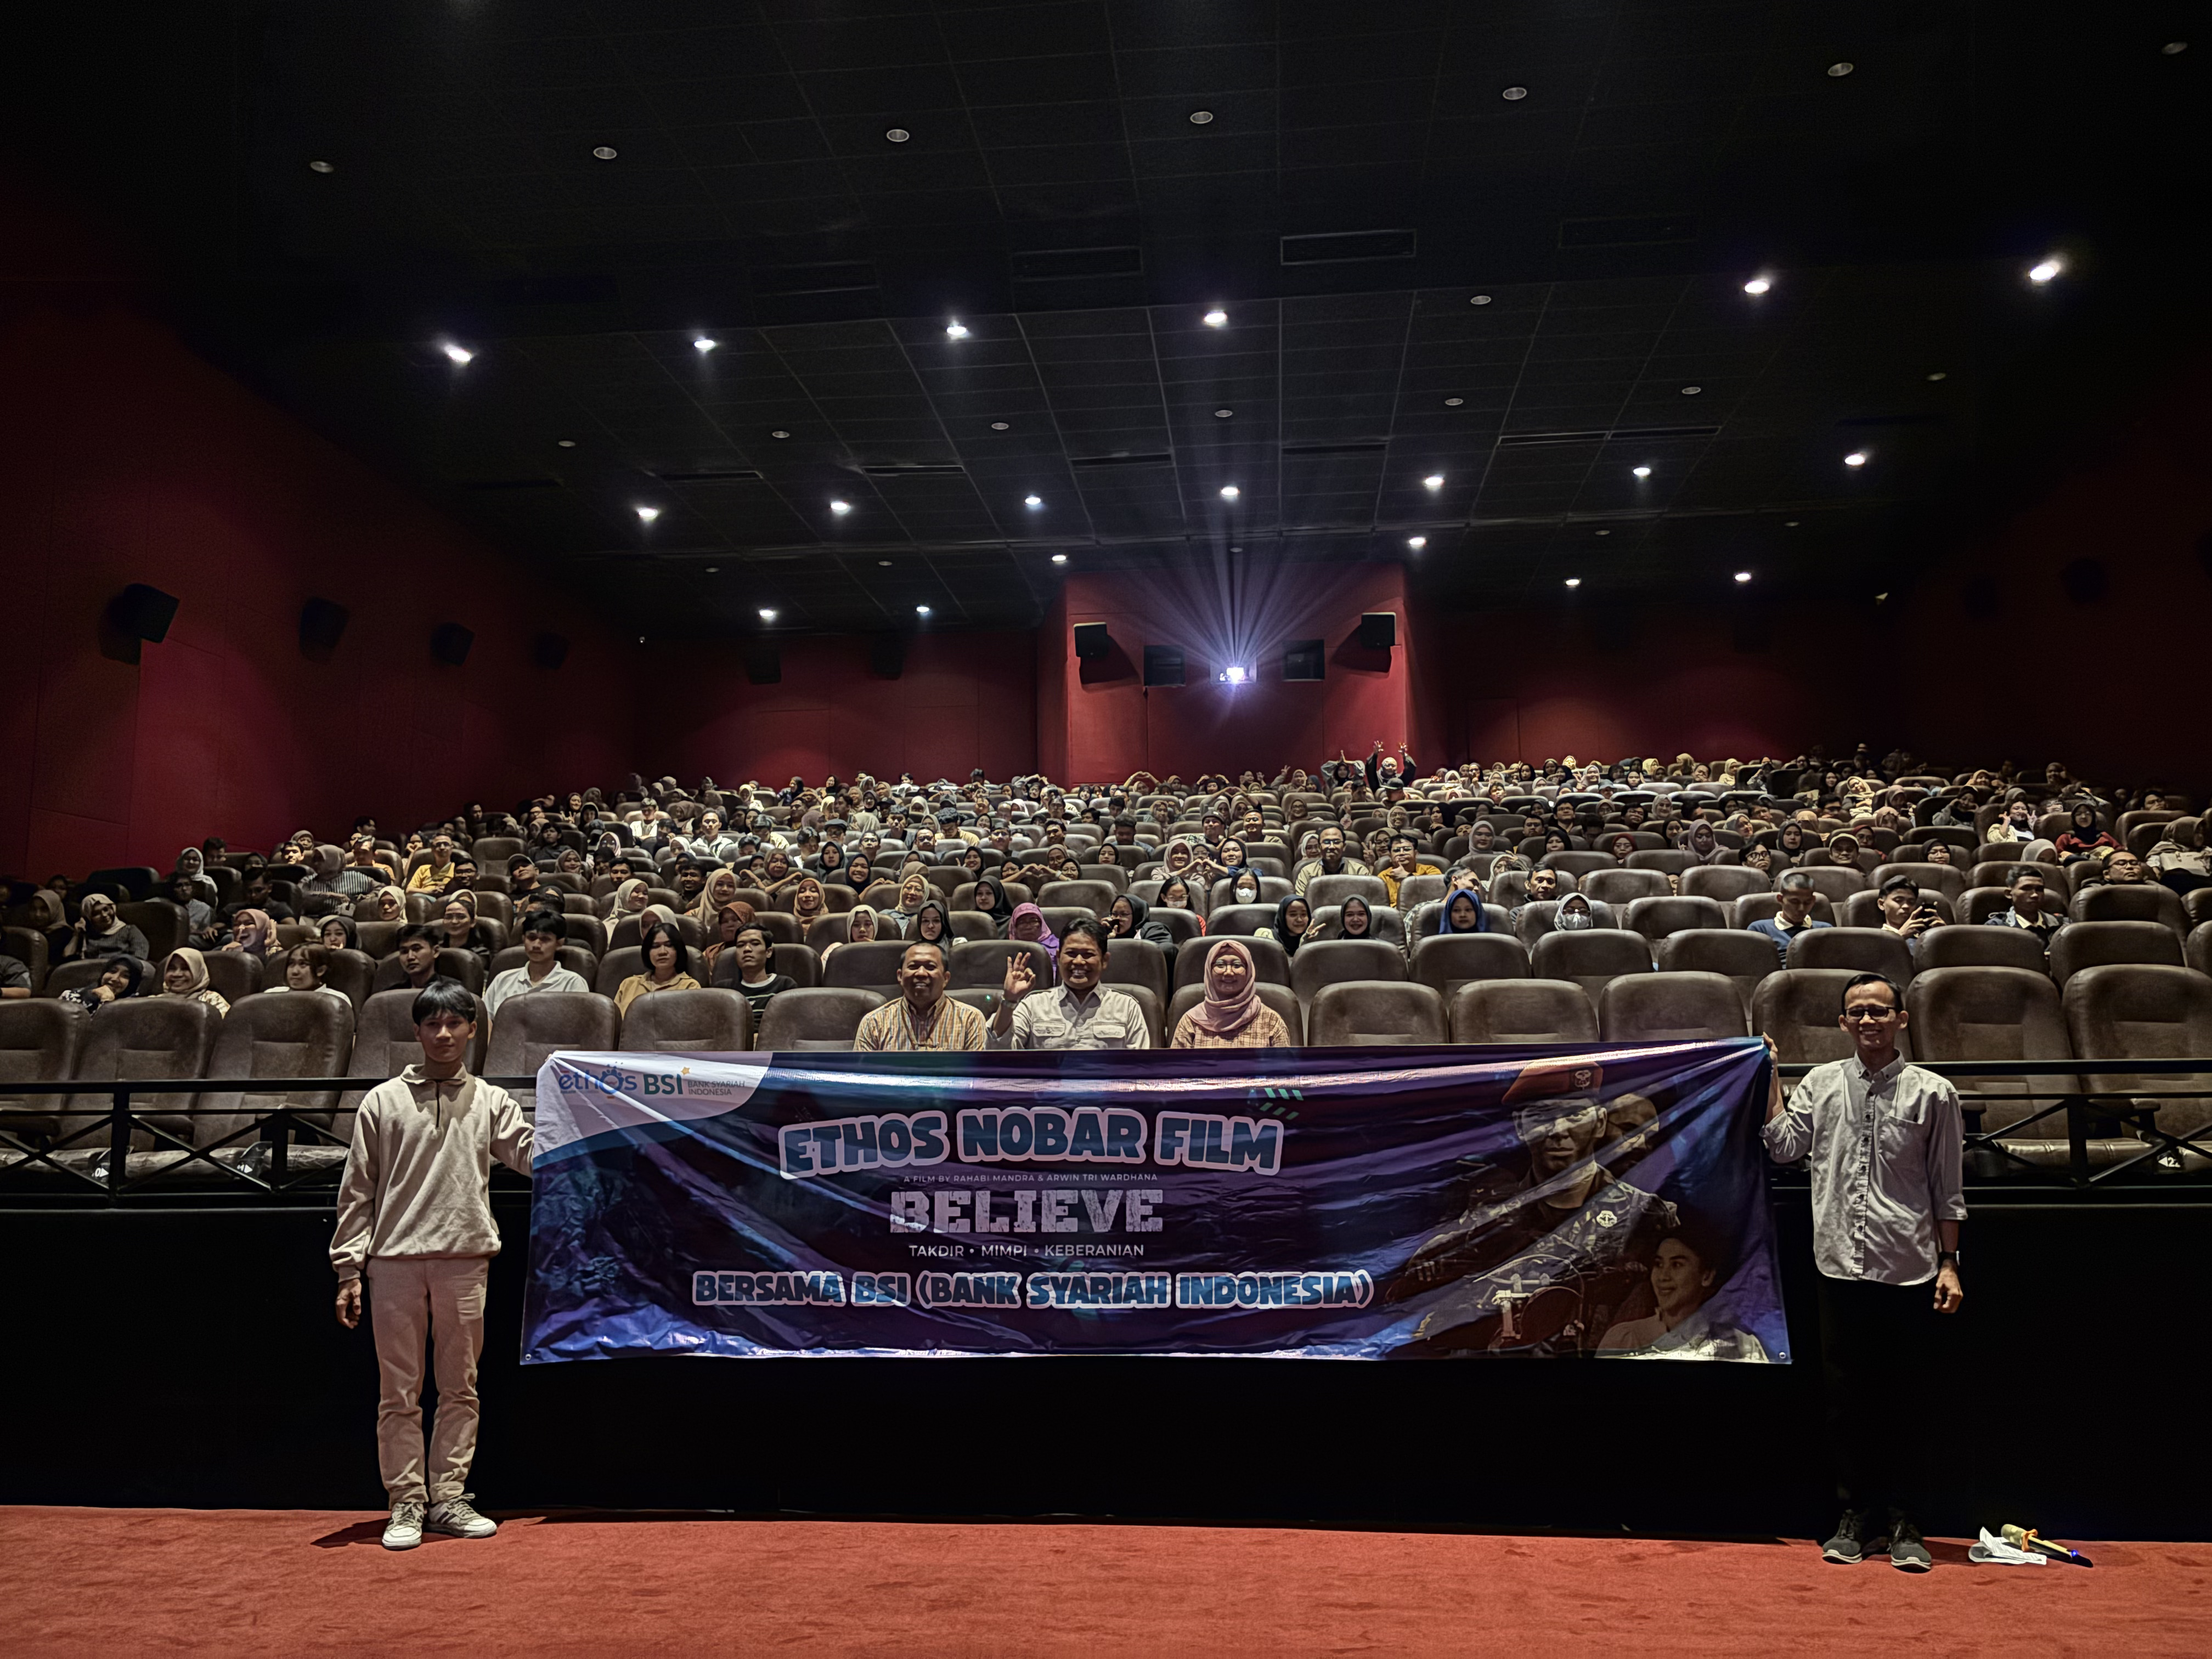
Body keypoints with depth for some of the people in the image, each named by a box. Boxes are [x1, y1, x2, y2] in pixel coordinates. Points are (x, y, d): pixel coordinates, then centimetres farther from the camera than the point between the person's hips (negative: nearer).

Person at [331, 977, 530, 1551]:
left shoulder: (492, 1102, 11)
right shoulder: (383, 1102, 7)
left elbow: (533, 1156, 1)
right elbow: (357, 1191, 5)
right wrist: (349, 1269, 0)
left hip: (465, 1260, 1)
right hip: (395, 1261, -1)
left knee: (460, 1388, 6)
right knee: (398, 1393, 4)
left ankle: (448, 1500, 16)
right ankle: (406, 1505, 13)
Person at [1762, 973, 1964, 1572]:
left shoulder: (1933, 1094, 1)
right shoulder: (1820, 1083, 8)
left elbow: (1947, 1190, 4)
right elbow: (1784, 1147, -2)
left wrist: (1949, 1264, 0)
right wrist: (1770, 1077, 1)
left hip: (1909, 1271, -2)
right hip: (1841, 1267, 2)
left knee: (1907, 1401, 4)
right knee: (1848, 1397, 8)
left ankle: (1901, 1523, 17)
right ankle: (1857, 1518, 20)